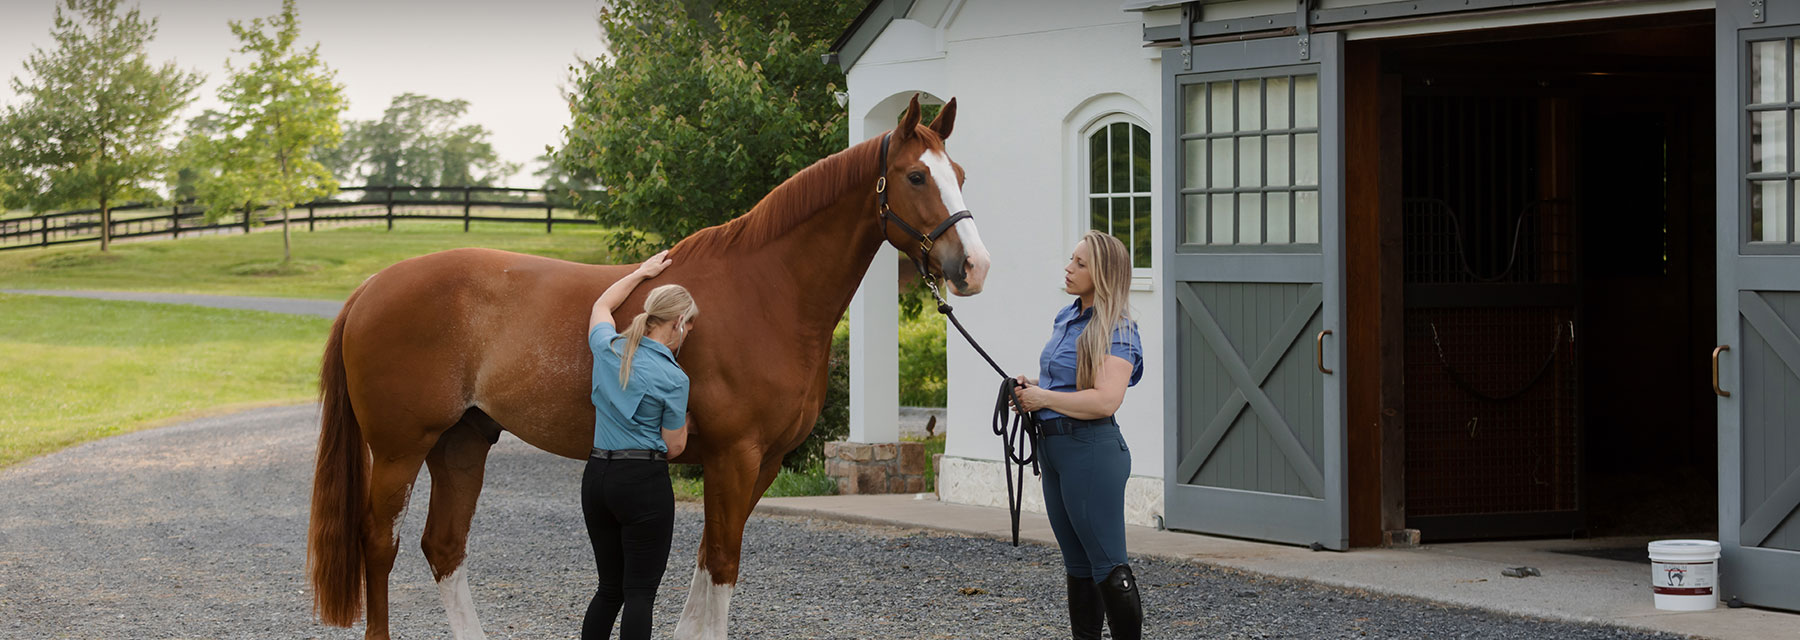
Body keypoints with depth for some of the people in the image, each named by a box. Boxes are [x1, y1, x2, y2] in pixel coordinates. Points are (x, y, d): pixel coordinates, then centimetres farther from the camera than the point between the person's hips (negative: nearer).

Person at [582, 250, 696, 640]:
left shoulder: (607, 349, 4)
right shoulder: (672, 379, -12)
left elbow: (601, 306, 27)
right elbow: (674, 447, -5)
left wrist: (643, 272, 37)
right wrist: (685, 421, 16)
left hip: (597, 478, 7)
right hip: (644, 482, -7)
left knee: (609, 589, 15)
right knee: (640, 592, -4)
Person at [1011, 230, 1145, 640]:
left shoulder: (1116, 332, -14)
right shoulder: (1065, 318, 13)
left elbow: (1105, 400, -26)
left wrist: (1043, 398, -17)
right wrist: (1031, 387, 7)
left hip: (1091, 449, -9)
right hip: (1053, 447, 9)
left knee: (1107, 564, -6)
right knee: (1077, 563, 15)